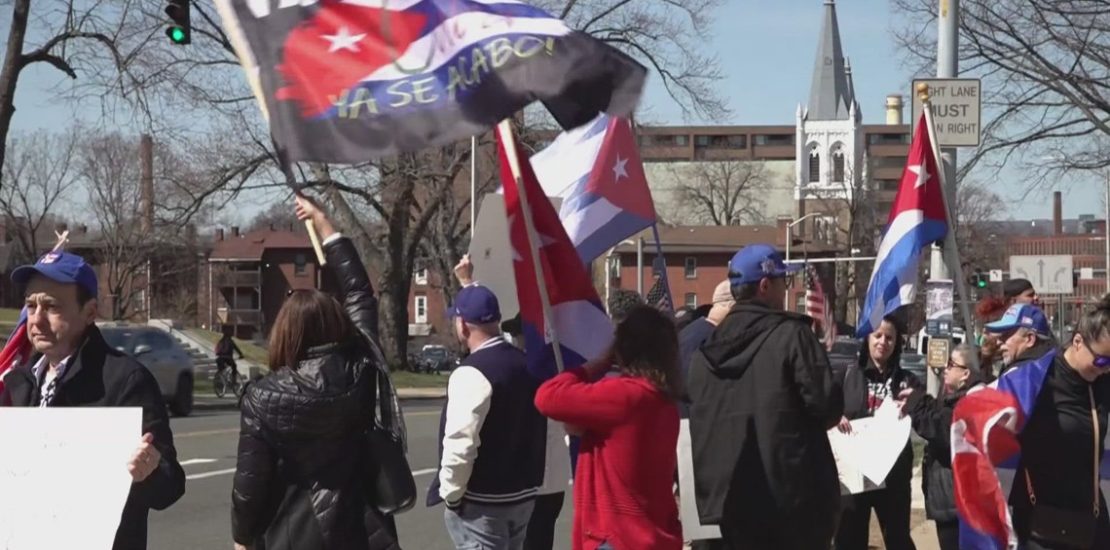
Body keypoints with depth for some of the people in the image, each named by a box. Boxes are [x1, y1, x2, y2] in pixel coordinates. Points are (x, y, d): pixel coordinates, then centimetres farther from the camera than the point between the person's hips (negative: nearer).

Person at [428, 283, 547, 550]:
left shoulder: (471, 373, -19)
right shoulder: (526, 363, 7)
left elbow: (460, 444, -24)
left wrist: (451, 492, -12)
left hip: (482, 502, -8)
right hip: (523, 494, 8)